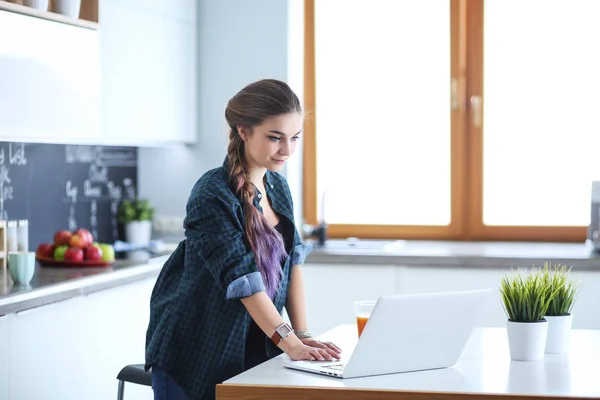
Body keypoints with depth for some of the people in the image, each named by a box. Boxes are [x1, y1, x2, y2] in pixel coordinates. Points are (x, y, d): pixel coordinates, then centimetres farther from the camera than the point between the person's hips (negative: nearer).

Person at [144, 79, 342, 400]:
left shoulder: (278, 187, 6)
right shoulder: (212, 195, -19)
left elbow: (292, 261, 4)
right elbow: (242, 277, -25)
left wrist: (302, 334, -6)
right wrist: (289, 343, -31)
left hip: (254, 349, 6)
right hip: (196, 354, -6)